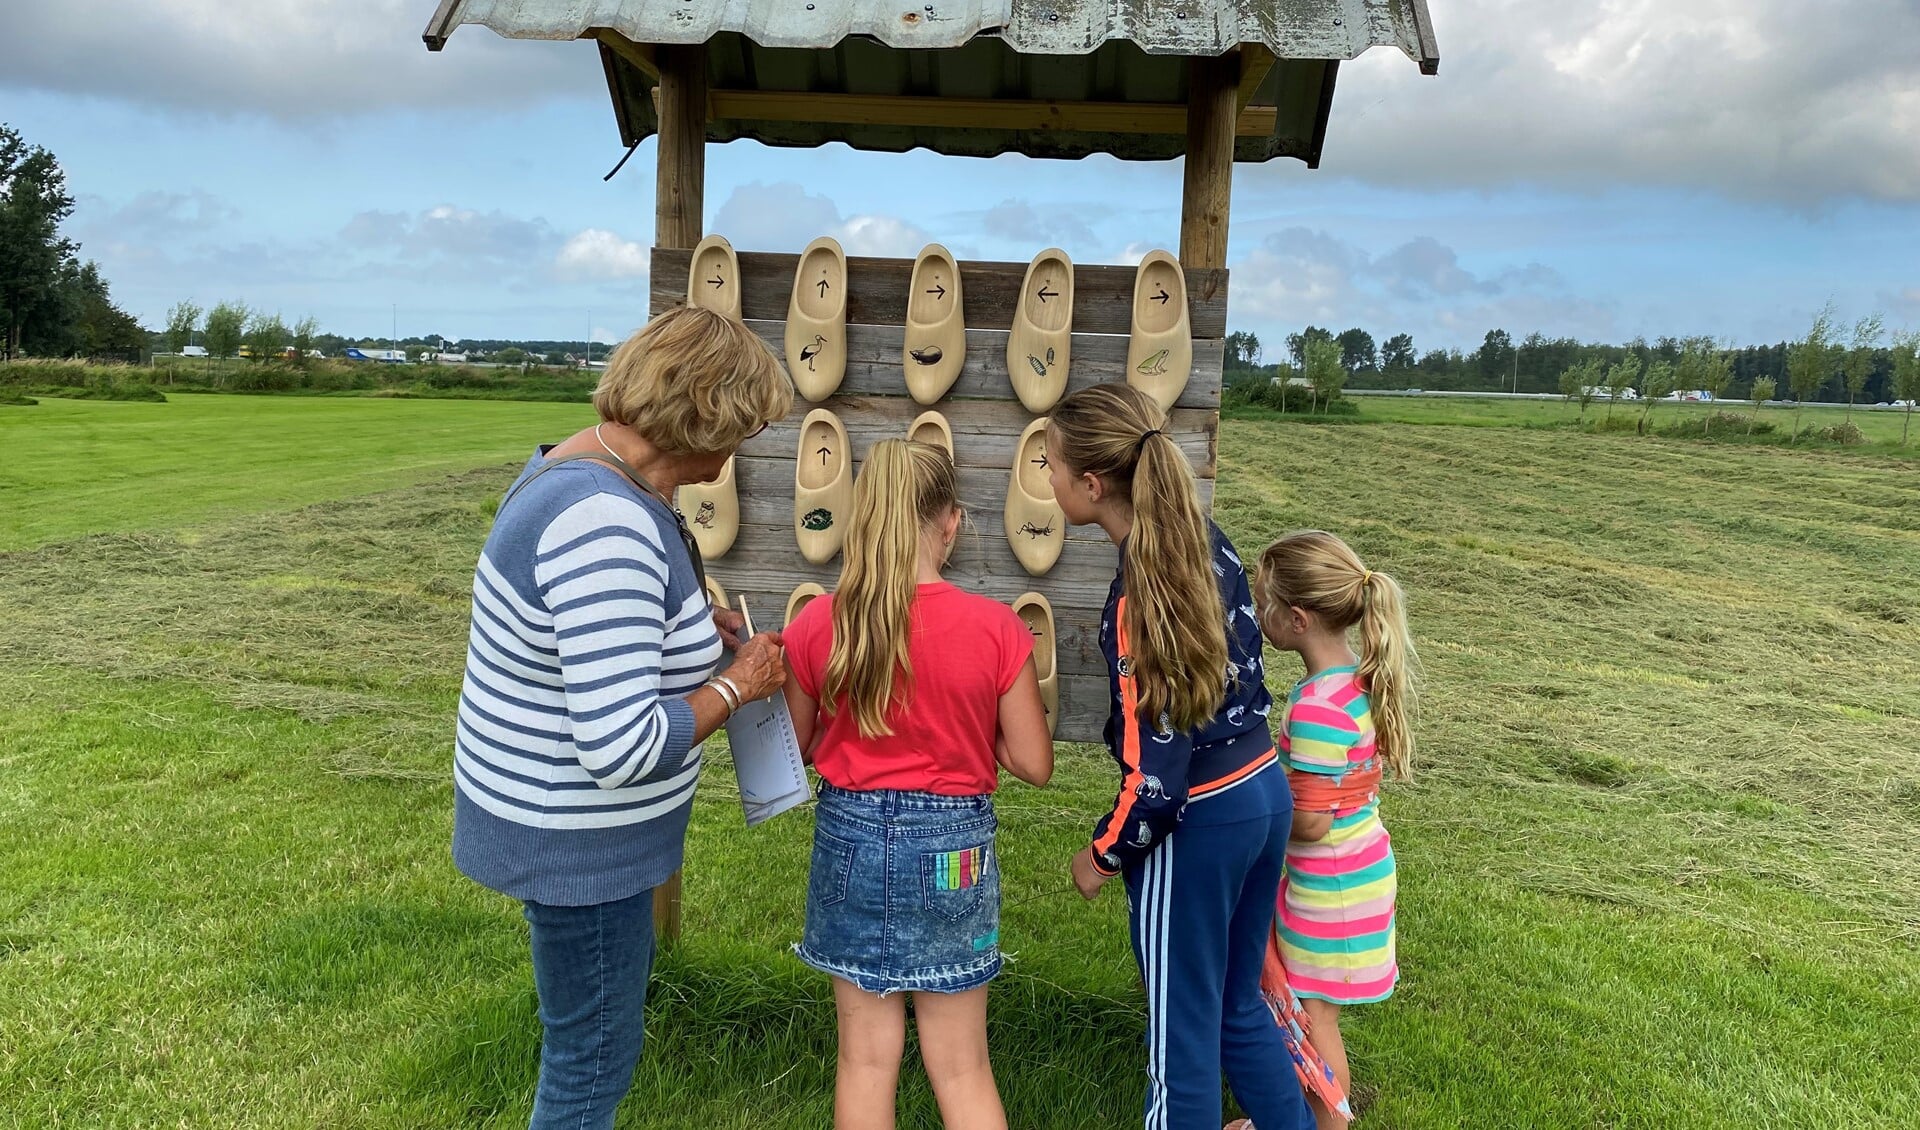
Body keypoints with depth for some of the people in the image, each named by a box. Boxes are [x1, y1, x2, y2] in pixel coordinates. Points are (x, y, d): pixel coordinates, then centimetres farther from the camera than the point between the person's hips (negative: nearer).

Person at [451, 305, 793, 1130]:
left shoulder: (579, 463, 0)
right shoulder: (608, 524, -32)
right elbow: (623, 745, -34)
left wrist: (697, 626, 6)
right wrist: (736, 686, -19)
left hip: (558, 811, 10)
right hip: (573, 841, -10)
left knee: (624, 975, 31)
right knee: (594, 1056, 11)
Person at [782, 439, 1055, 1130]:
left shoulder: (817, 626, -10)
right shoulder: (997, 629, -15)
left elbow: (796, 746, 3)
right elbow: (1034, 764, -7)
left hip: (851, 838, 1)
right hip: (952, 846, -1)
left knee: (867, 1057, 17)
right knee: (962, 1065, 15)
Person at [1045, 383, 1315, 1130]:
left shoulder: (1138, 595, -26)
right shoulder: (1205, 536, -2)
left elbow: (1157, 775, -23)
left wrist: (1103, 855, -7)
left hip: (1198, 823, -8)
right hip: (1264, 793, 8)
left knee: (1183, 1027, 14)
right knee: (1238, 1003, 26)